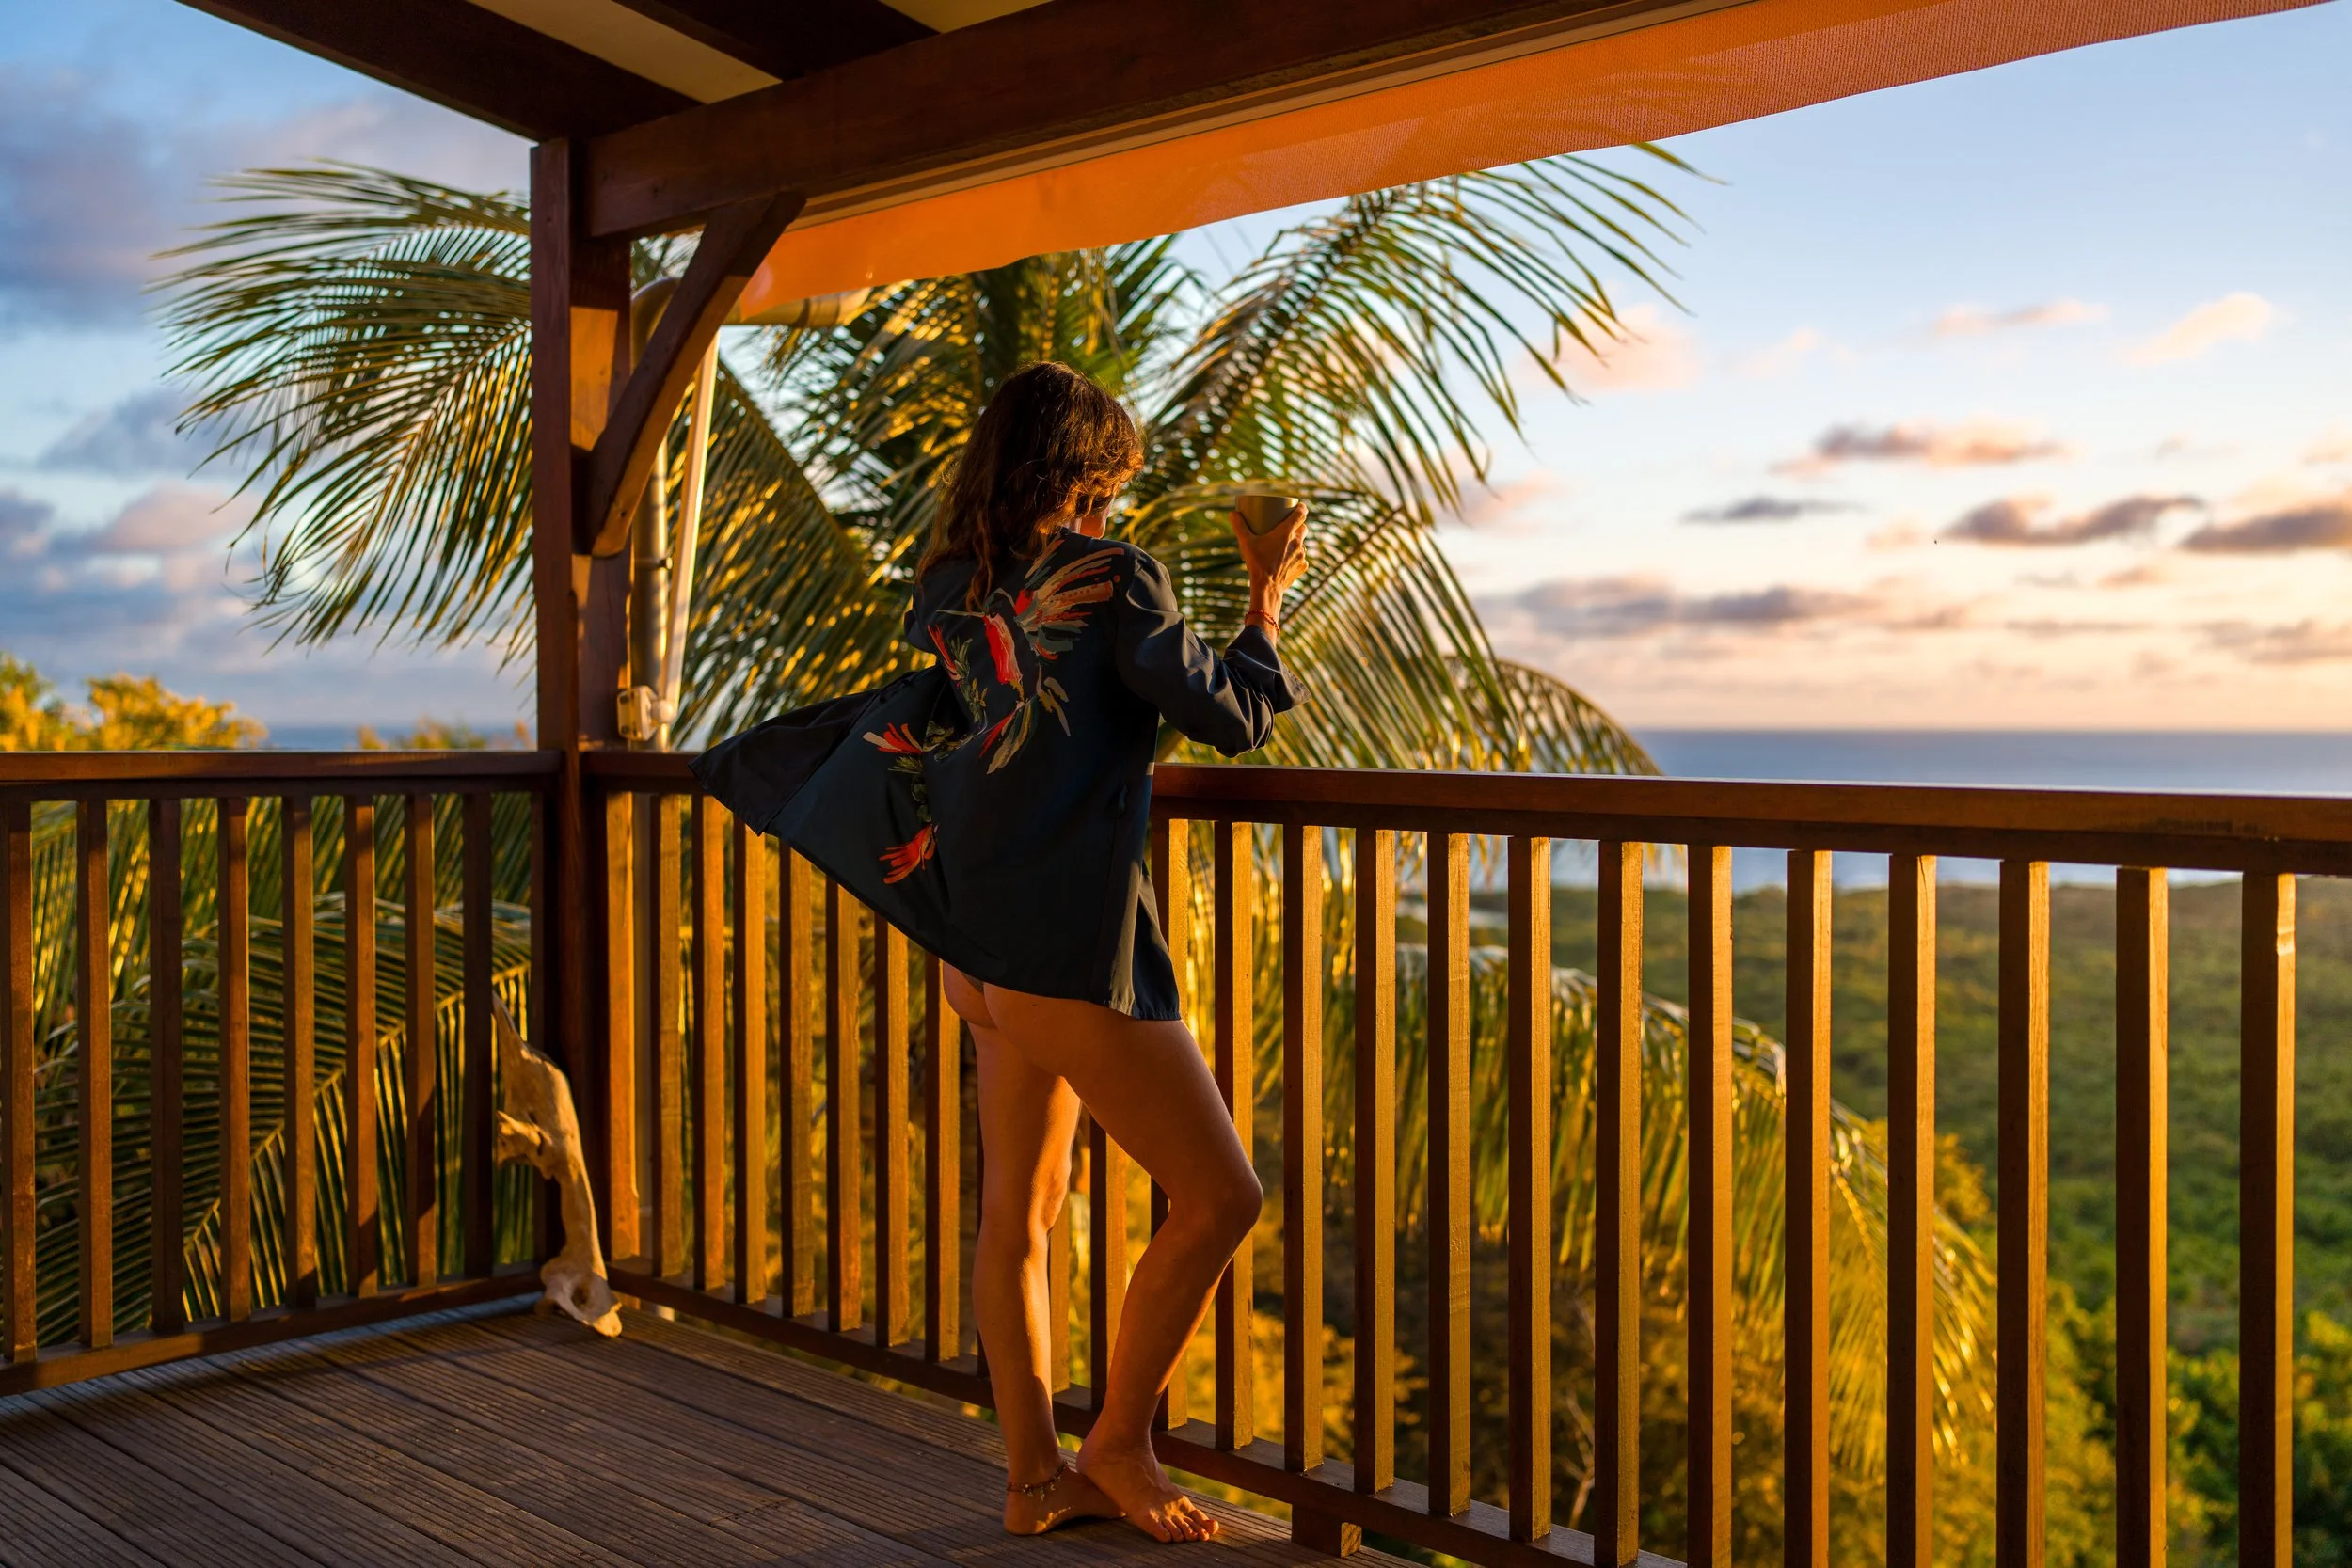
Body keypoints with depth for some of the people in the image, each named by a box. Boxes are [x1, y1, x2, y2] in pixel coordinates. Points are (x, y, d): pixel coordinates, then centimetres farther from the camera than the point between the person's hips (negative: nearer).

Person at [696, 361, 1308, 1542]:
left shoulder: (947, 591, 10)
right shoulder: (1113, 578, -10)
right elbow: (1233, 718, -5)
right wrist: (1266, 595, 7)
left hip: (987, 945, 9)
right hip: (1071, 947, -9)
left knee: (1018, 1214, 14)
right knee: (1220, 1197, 4)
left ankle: (1035, 1477, 24)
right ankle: (1119, 1444, 15)